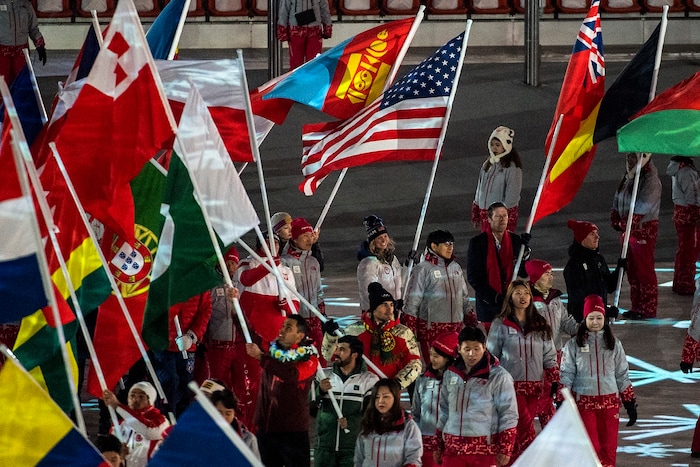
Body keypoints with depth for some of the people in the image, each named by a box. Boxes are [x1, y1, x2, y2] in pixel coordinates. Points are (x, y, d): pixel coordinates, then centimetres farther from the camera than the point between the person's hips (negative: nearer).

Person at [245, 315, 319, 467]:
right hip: (266, 427, 6)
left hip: (293, 431, -6)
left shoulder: (309, 359, -11)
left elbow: (292, 375, -28)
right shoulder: (273, 351, 8)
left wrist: (261, 357, -30)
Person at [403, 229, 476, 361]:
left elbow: (464, 298, 22)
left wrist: (472, 322, 19)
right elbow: (412, 302, -7)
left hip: (455, 329, 6)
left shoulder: (456, 268, 13)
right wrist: (410, 332, -11)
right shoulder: (423, 269, -6)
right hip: (431, 329, -6)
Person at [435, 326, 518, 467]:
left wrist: (505, 450, -10)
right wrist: (439, 446, 21)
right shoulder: (451, 374, 12)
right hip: (453, 449, 5)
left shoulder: (498, 376, -5)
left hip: (485, 449, -5)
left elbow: (509, 415, -5)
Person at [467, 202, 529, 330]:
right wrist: (492, 297, -13)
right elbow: (473, 277, -3)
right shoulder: (477, 243, -1)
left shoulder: (515, 240, 7)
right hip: (489, 305, -2)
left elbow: (523, 273, 4)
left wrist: (524, 251, -12)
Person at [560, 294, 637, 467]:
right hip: (584, 402, -2)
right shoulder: (574, 345, 2)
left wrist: (630, 404, 8)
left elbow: (622, 375, 11)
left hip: (609, 402, 2)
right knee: (590, 448, -4)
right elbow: (566, 375, 2)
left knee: (609, 448, 1)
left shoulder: (614, 344, 8)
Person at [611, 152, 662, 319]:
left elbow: (643, 205, -21)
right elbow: (617, 200, 15)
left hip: (644, 229, -9)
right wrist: (615, 218, -1)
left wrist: (627, 222, -21)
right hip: (627, 229, 9)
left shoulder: (651, 179, -14)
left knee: (644, 270, -5)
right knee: (632, 270, 13)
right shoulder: (628, 178, 13)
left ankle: (649, 309, 0)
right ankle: (636, 306, 21)